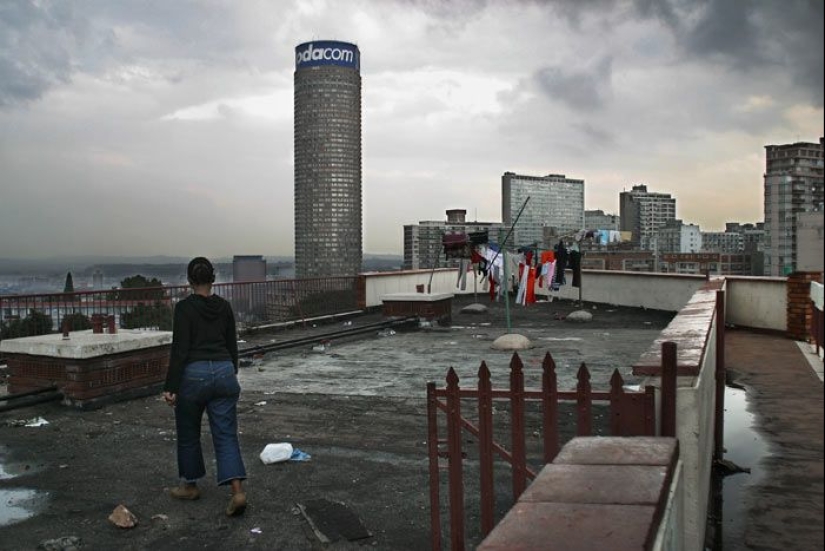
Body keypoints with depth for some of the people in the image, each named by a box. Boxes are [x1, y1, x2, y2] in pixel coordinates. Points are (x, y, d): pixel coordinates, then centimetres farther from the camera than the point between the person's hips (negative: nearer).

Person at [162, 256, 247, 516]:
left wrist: (170, 387, -10)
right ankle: (237, 491, -11)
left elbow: (179, 349, -14)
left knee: (188, 434, 18)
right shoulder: (224, 306, 6)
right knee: (226, 435, 4)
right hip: (224, 373, 4)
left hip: (194, 374, -4)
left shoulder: (184, 307, -10)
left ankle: (190, 485, 33)